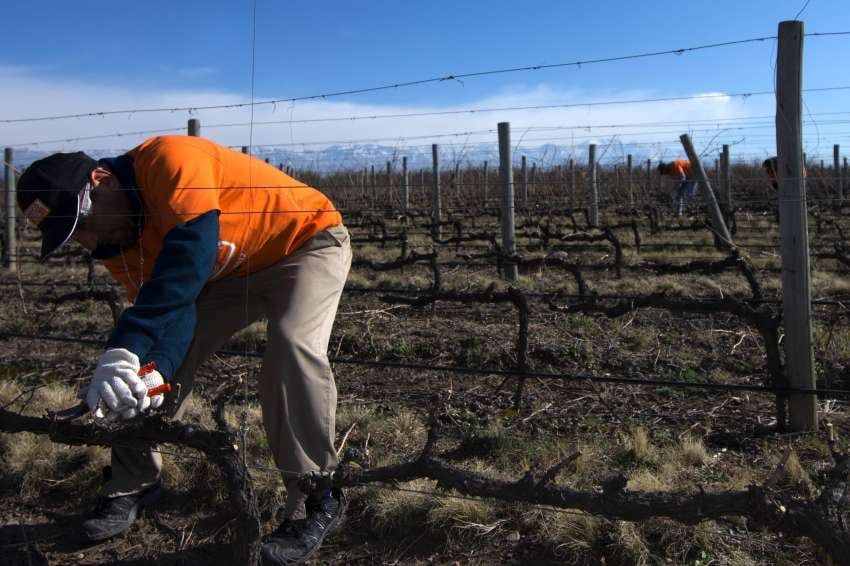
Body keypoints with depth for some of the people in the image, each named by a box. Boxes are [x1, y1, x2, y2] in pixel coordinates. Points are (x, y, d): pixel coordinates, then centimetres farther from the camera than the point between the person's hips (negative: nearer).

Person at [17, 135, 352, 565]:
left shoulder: (166, 160, -31)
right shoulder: (117, 241, -7)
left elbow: (189, 258, -44)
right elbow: (166, 304, -13)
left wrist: (124, 350, -48)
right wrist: (155, 370, -34)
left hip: (309, 240, -7)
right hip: (232, 271, 8)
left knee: (291, 347, -32)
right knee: (152, 354, -2)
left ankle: (315, 501, -16)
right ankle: (133, 487, 16)